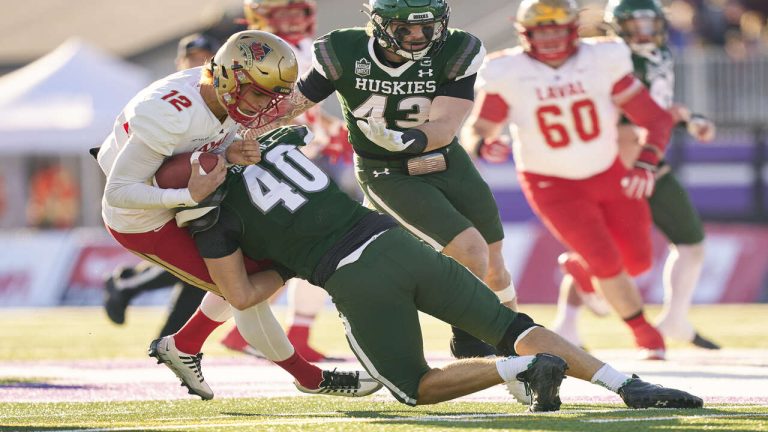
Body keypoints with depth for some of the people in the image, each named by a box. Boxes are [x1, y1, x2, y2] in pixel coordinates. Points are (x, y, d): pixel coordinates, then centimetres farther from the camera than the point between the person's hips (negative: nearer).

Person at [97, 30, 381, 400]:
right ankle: (311, 379, 12)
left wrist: (232, 154, -22)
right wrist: (190, 196, -38)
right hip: (140, 222, -9)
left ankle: (181, 347, 29)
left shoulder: (223, 101, -10)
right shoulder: (170, 116, -35)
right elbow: (118, 192, -32)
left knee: (264, 272, 15)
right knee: (246, 293, -8)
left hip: (175, 203, 9)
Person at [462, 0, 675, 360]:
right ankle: (644, 333, 15)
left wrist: (646, 165, -27)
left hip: (609, 175, 3)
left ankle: (580, 266, 40)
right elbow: (479, 128, -8)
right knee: (607, 262, -11)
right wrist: (482, 142, -33)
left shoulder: (601, 62, -17)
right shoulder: (507, 74, -19)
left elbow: (657, 120, -11)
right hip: (553, 185, -3)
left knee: (637, 261, 6)